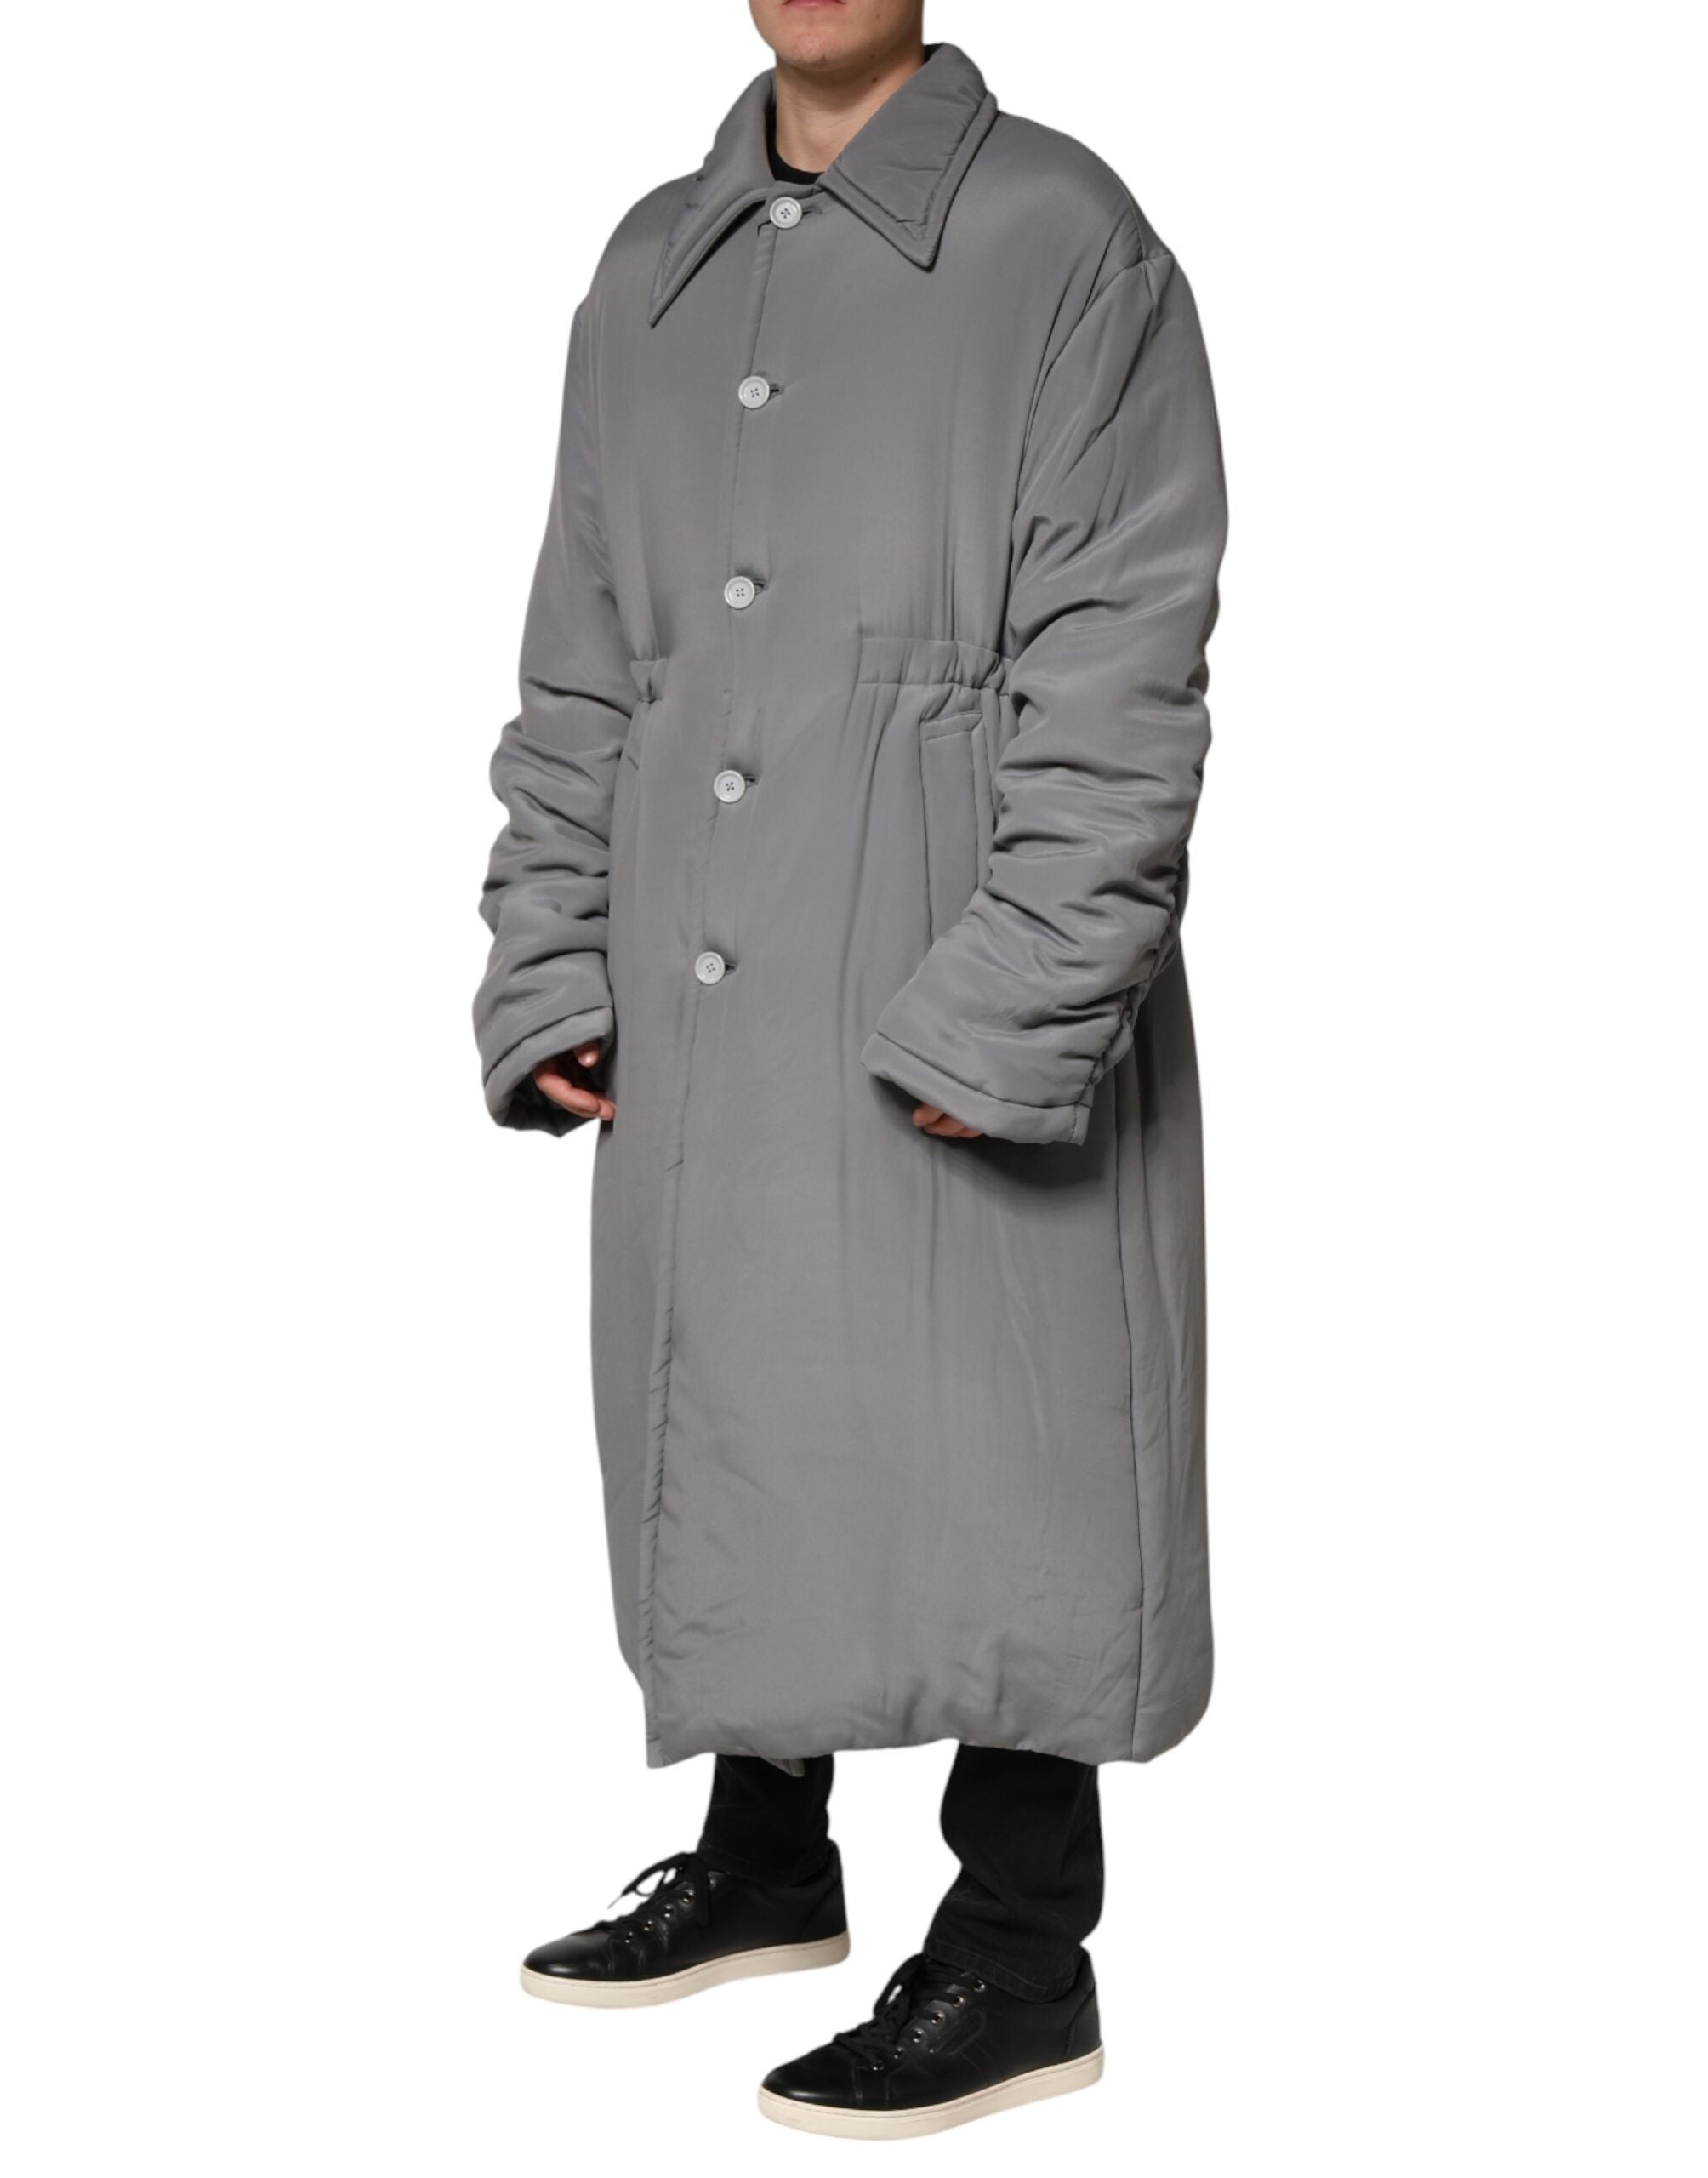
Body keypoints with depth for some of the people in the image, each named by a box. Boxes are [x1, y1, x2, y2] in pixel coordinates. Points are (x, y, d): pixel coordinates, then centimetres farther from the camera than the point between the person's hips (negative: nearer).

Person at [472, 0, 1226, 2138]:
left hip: (958, 996, -6)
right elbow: (580, 661, 16)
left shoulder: (1060, 239, -4)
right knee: (725, 1406, 14)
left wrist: (1016, 1014, -16)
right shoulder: (654, 270, 15)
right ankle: (765, 1859, 32)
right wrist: (551, 976, 8)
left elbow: (1119, 675, -10)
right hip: (704, 1012, 6)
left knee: (980, 1425, -1)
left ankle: (1022, 1950, 13)